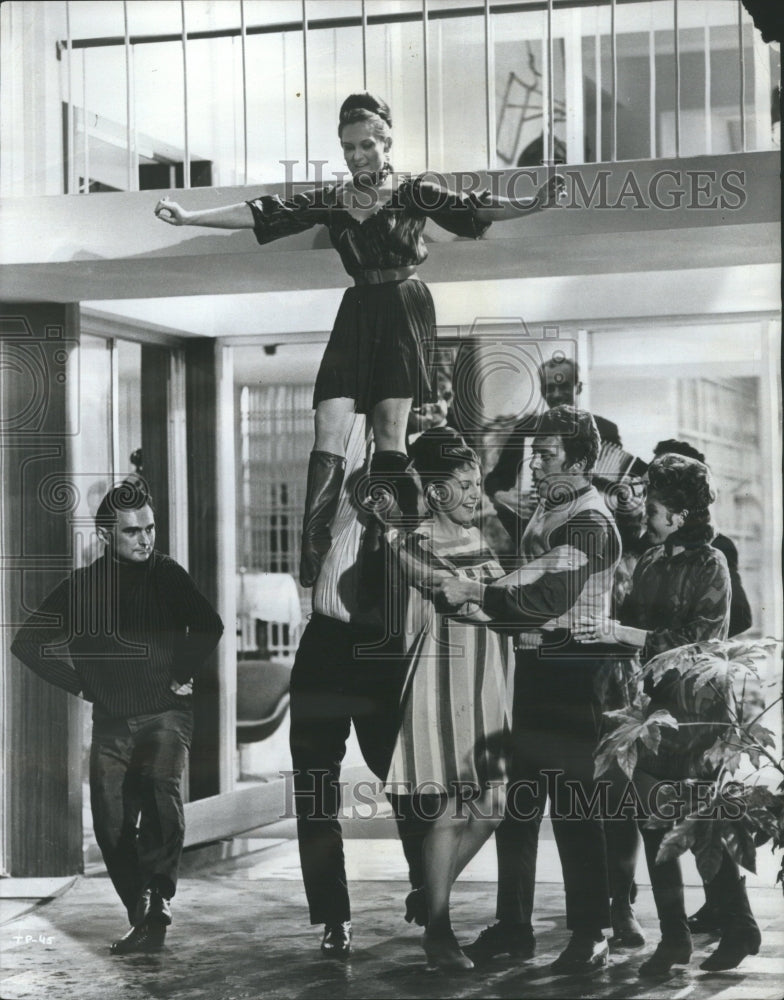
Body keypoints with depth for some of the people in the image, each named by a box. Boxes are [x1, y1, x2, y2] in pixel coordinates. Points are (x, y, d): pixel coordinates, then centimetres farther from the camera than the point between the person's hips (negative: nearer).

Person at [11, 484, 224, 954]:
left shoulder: (168, 574, -5)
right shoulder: (83, 586, 2)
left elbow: (209, 626, -16)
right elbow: (28, 642, 6)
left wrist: (182, 677, -9)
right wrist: (81, 684, 4)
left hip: (166, 713, -3)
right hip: (111, 719, 3)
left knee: (161, 793, -27)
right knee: (112, 823, 1)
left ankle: (157, 901, -24)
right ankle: (145, 919, 13)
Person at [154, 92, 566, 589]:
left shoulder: (412, 194, 4)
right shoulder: (333, 201, 13)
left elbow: (473, 208, -9)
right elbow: (262, 213, 8)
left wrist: (534, 204, -26)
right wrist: (189, 218, 1)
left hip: (404, 311, -3)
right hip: (356, 314, 3)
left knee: (390, 434, -9)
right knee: (329, 431, -9)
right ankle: (310, 561, -13)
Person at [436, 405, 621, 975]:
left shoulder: (590, 521, -13)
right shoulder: (547, 510, 15)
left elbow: (550, 596, -24)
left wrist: (473, 592, -21)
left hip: (570, 668, -9)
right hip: (533, 666, 9)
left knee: (573, 805, -4)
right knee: (515, 799, 11)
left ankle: (591, 935, 4)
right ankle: (514, 927, 20)